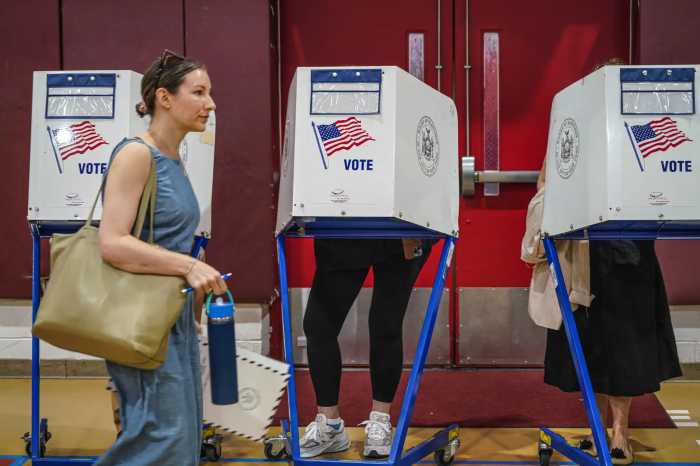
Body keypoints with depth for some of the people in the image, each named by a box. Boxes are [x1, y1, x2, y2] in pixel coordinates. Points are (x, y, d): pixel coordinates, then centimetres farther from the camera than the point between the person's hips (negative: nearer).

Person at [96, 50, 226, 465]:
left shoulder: (174, 161, 12)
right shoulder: (136, 154, -14)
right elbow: (112, 244, -22)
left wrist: (196, 277, 11)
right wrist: (190, 266, -24)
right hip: (143, 317, -9)